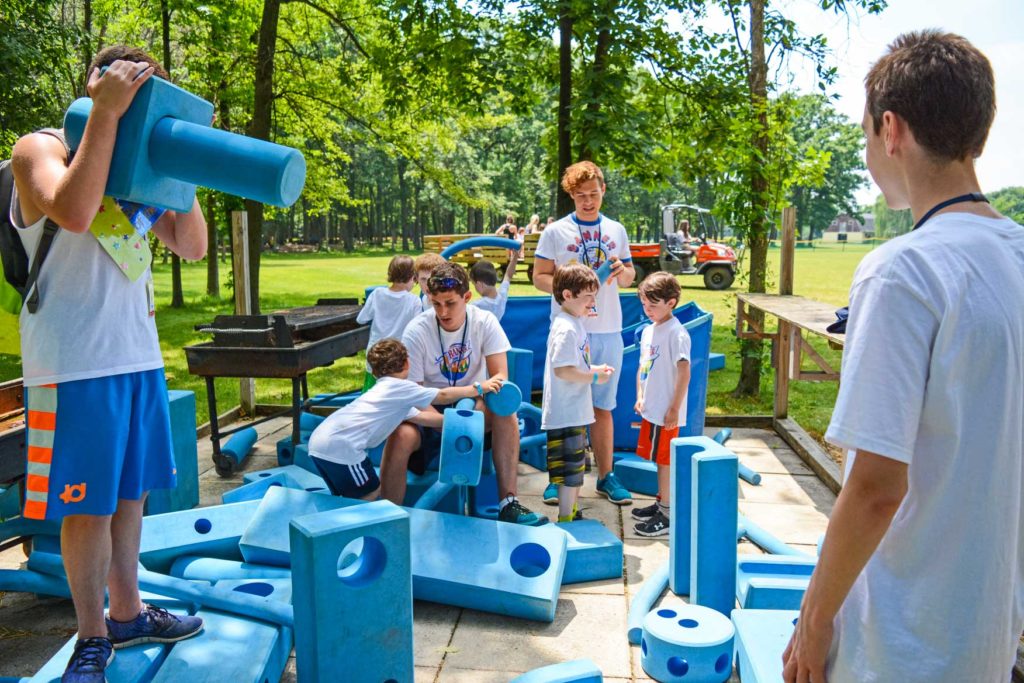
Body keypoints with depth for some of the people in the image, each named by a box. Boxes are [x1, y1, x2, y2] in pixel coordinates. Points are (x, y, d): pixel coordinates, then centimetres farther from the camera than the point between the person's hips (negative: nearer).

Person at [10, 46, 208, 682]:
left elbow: (192, 244, 11)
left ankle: (128, 613, 30)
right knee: (86, 505, 2)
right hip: (76, 364, -7)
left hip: (139, 356, 7)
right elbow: (73, 212, -27)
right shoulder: (41, 148, -5)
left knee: (130, 491, 15)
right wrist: (107, 110, -21)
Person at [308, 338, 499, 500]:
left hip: (318, 442, 9)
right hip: (341, 446, -9)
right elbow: (443, 396, 4)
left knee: (347, 497, 22)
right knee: (370, 494, 5)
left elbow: (421, 416, 29)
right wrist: (478, 388, 13)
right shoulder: (401, 388, 0)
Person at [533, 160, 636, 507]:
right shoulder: (555, 232, 0)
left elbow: (629, 278, 17)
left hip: (608, 330, 3)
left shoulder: (616, 231, 11)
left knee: (603, 406, 10)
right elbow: (539, 276, -1)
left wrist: (622, 270, -7)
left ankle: (606, 476, 19)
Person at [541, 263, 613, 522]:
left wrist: (593, 369, 10)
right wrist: (594, 377, -16)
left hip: (576, 411, 11)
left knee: (576, 466, 20)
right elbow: (563, 370, -25)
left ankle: (573, 514, 32)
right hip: (566, 413, -11)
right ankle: (565, 520, 7)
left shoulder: (575, 323, 14)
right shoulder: (566, 329, -19)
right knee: (570, 469, -3)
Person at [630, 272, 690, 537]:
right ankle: (661, 503, 33)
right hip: (650, 409, 8)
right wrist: (640, 396, 12)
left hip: (666, 412, -8)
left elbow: (684, 373, -20)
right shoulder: (648, 331, 11)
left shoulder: (676, 333, -16)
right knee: (658, 459, 19)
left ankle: (668, 516, 8)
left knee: (664, 460, -1)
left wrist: (675, 409, -20)